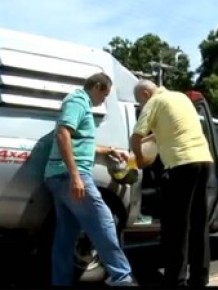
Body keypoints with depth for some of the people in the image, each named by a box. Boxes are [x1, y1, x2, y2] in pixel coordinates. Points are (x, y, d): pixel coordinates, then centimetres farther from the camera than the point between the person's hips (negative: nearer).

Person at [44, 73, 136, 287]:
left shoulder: (81, 103, 26)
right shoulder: (77, 101, -6)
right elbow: (62, 135, -21)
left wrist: (110, 151, 39)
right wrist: (75, 176, -27)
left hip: (61, 177, 11)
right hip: (69, 175, -11)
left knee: (66, 235, 9)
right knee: (103, 223, -7)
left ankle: (61, 283, 12)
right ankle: (121, 277, 0)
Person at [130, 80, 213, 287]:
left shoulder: (155, 101, 2)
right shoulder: (181, 97, 24)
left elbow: (136, 137, -6)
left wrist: (139, 158, 10)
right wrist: (155, 134, 33)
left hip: (182, 163, -8)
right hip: (203, 159, 8)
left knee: (176, 226, -2)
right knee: (198, 223, 13)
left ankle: (176, 281, 1)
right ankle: (199, 279, 20)